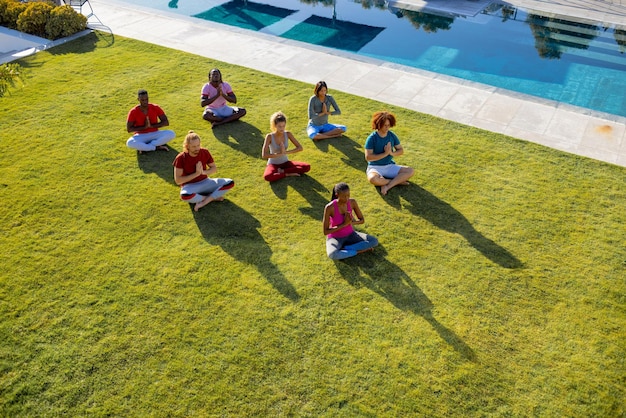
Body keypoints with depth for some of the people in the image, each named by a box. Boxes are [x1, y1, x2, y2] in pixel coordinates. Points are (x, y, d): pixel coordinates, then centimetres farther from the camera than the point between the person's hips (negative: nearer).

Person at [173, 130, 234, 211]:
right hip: (190, 186, -3)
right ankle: (212, 197, -16)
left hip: (205, 182, 4)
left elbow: (214, 168, 7)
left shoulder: (205, 152, -5)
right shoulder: (181, 158, -15)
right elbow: (177, 180, -15)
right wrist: (196, 174, -22)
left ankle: (204, 201, -22)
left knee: (230, 183, -18)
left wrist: (204, 172, -16)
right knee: (184, 196, -42)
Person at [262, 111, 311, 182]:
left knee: (307, 167, -18)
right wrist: (280, 153, -28)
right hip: (273, 164, -4)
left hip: (285, 163, 4)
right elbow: (264, 155, -25)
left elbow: (300, 148, -10)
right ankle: (288, 174, -17)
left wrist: (286, 152, -23)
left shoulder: (288, 134, -9)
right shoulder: (269, 136, -18)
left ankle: (282, 171, -13)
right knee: (267, 176, -39)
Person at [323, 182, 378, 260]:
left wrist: (350, 222, -23)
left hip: (350, 235, 4)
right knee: (333, 255, -38)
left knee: (374, 241, -17)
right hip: (335, 238, -4)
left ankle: (344, 249, -13)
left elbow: (362, 220, -1)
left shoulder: (352, 202, -15)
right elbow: (325, 232, -21)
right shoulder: (329, 207, -26)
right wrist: (344, 224, -26)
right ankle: (359, 250, -16)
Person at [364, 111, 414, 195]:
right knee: (373, 179, -39)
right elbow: (368, 157, -19)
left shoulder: (392, 135, 2)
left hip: (390, 166, 5)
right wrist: (385, 153, -20)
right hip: (375, 168, -5)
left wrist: (392, 153, -15)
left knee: (410, 171, -16)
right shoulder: (372, 138, -12)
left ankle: (387, 186, -25)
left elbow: (401, 150, 7)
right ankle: (398, 181, -17)